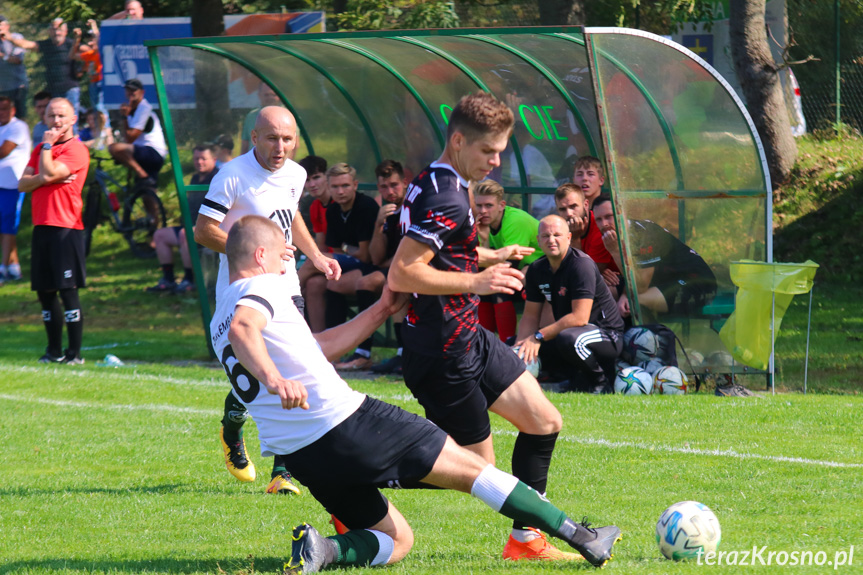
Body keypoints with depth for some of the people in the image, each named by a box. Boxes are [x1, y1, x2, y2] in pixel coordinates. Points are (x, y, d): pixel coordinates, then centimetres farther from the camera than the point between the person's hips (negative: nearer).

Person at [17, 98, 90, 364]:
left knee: (68, 290, -9)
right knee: (45, 291, 11)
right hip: (42, 226, 8)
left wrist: (47, 146, -7)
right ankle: (54, 350, 20)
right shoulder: (41, 150, 17)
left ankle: (75, 352, -6)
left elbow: (49, 173, -20)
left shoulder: (76, 149, -7)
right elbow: (23, 184, 8)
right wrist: (43, 178, -11)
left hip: (65, 227, -8)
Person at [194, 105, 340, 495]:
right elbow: (203, 230, -14)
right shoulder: (233, 176, -13)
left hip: (284, 288, 5)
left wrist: (315, 255, 18)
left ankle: (282, 471, -1)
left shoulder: (295, 175, 8)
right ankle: (231, 434, 29)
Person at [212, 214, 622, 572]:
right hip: (345, 422, -8)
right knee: (468, 467, 4)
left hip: (298, 455, 8)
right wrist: (273, 377, -46)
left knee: (397, 541, 16)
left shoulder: (218, 320, 21)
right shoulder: (261, 287, -5)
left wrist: (382, 309, 28)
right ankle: (580, 537, 5)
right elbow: (243, 328, -30)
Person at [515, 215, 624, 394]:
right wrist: (520, 344, -14)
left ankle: (601, 382, -12)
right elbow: (530, 316, 6)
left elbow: (579, 317, -27)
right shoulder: (537, 270, 3)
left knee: (568, 339, -38)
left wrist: (538, 336, -27)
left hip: (608, 335, -8)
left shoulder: (582, 265, -20)